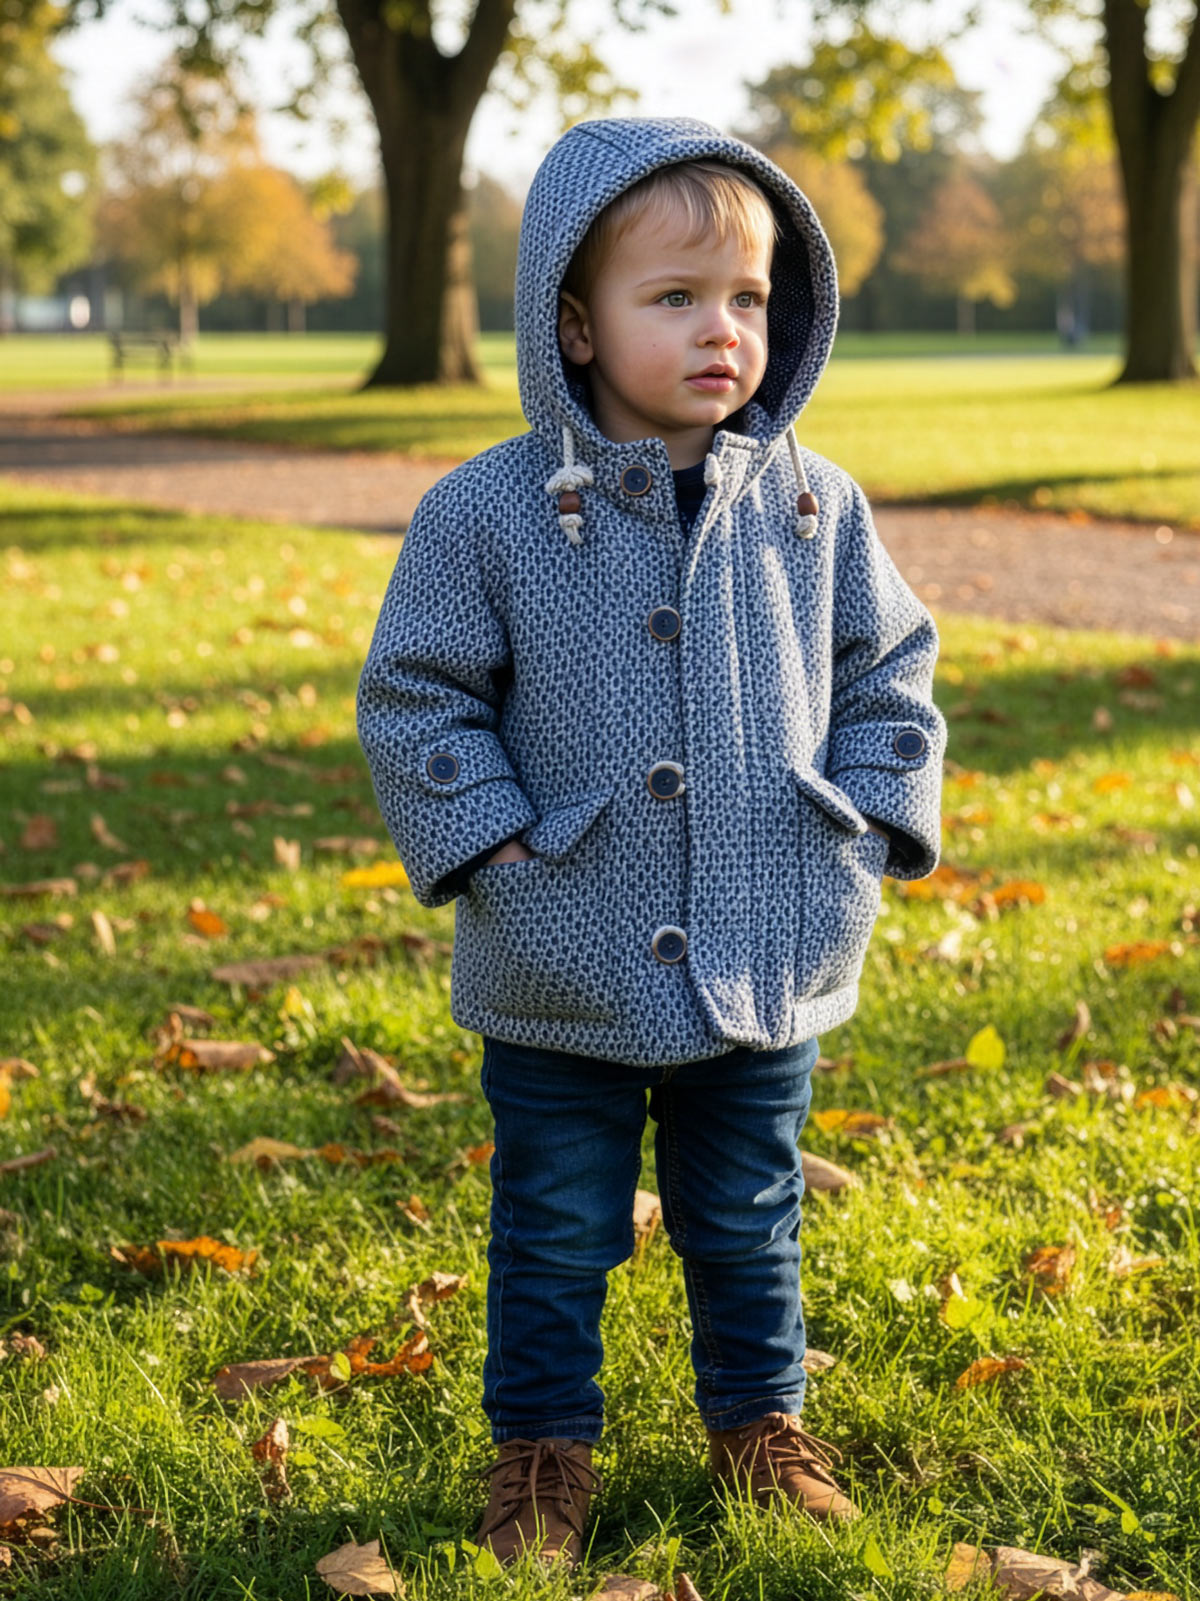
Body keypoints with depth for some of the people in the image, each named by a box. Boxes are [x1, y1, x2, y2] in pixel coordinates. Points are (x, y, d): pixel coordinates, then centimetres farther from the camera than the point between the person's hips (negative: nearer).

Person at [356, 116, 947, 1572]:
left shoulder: (813, 506, -1)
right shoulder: (487, 512, -10)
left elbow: (890, 668, 10)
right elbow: (415, 695, -4)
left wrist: (869, 815, 0)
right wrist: (488, 837, -12)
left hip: (769, 961, 2)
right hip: (563, 974, -2)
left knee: (747, 1220, 19)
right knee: (555, 1233, 12)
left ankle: (762, 1420, 40)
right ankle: (541, 1446, 32)